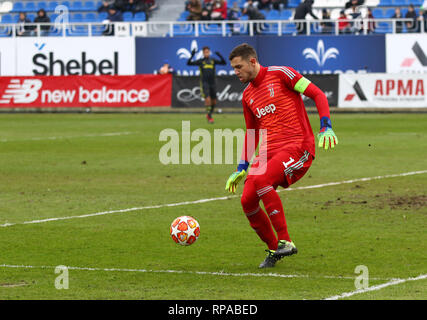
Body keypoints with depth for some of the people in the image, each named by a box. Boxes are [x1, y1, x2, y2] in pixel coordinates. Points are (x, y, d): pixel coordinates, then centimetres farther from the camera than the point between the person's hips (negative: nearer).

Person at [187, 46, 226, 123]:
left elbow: (224, 63, 7)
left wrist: (220, 56, -9)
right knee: (208, 99, -18)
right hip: (204, 83, -3)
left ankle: (209, 114, 30)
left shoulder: (213, 60, 10)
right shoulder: (200, 61, 4)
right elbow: (189, 63, -1)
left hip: (213, 82, 3)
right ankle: (209, 117, -11)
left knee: (214, 102, 7)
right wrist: (192, 56, -17)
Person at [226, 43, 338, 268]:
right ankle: (273, 249, 12)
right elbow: (251, 133, 28)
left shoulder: (279, 74, -3)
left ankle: (285, 241, -24)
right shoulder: (248, 95, 18)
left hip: (297, 146, -7)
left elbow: (317, 94, -5)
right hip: (268, 152, 7)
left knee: (260, 180, -31)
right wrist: (241, 168, 22)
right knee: (247, 201, -9)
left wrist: (326, 127, -17)